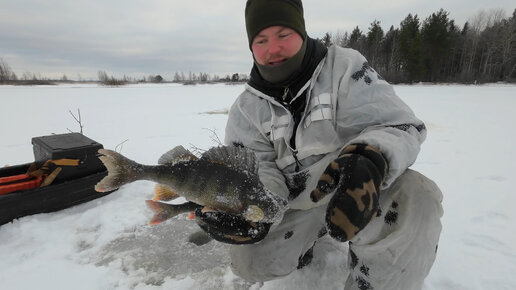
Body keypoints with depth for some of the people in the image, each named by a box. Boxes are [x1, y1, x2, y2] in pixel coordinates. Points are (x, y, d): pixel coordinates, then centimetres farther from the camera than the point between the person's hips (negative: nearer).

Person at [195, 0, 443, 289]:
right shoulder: (246, 108, -1)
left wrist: (369, 161, -40)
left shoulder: (345, 66, -9)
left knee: (416, 199, -30)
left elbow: (399, 126, -17)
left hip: (361, 193, -2)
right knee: (249, 261, -11)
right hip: (295, 203, 3)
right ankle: (302, 241, 20)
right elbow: (254, 170, -7)